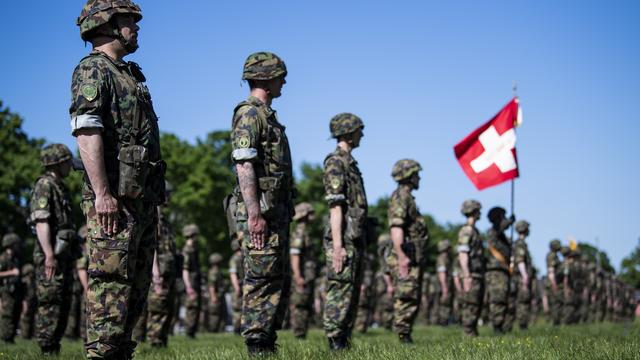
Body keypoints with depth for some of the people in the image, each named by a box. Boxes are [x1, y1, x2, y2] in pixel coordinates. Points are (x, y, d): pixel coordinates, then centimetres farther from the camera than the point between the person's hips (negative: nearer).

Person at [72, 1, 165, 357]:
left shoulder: (132, 76, 23)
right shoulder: (92, 70, -6)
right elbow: (87, 132, -17)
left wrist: (154, 196, 22)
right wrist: (102, 193, -25)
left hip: (143, 196, 9)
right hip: (114, 197, -9)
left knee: (137, 287, 11)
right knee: (111, 283, -11)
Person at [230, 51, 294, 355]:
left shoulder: (267, 115, 21)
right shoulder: (249, 114, -11)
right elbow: (244, 166, -20)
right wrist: (255, 215, -25)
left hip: (277, 213, 10)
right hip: (260, 211, -10)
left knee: (280, 283, 12)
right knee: (261, 282, -7)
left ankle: (268, 347, 18)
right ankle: (256, 349, -4)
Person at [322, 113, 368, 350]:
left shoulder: (349, 162, 20)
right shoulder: (336, 162, -10)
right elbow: (335, 206, -17)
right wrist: (337, 246, -22)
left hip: (355, 239, 10)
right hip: (343, 240, -10)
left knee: (351, 295, 10)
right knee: (339, 295, -9)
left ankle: (345, 345, 14)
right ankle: (336, 346, -9)